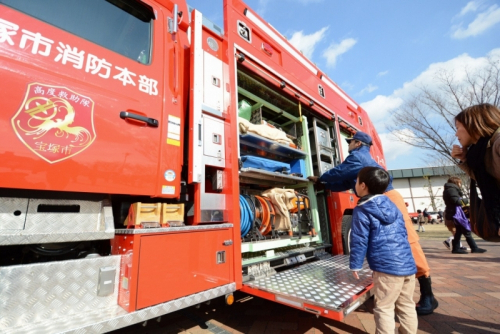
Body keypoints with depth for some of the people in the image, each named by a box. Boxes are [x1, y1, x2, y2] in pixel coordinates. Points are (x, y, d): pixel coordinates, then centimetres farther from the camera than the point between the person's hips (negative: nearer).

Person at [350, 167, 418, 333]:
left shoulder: (362, 211, -10)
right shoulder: (392, 206, 12)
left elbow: (359, 241, -12)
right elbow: (403, 233, 19)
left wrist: (355, 264, -2)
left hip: (387, 267, -8)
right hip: (408, 265, 8)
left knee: (384, 308, 5)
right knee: (406, 305, 20)